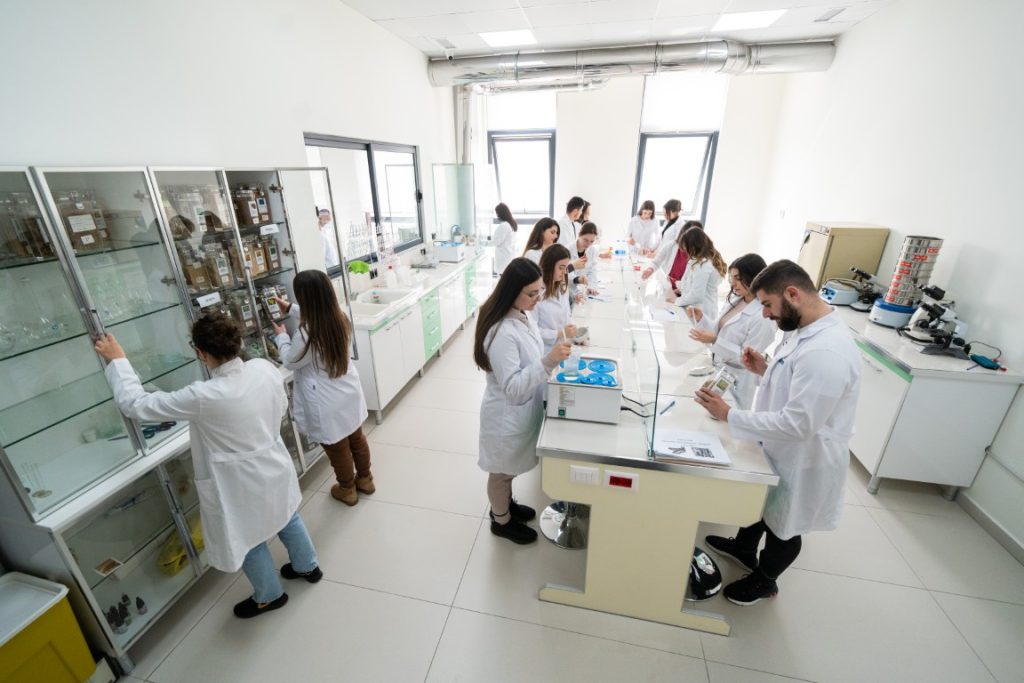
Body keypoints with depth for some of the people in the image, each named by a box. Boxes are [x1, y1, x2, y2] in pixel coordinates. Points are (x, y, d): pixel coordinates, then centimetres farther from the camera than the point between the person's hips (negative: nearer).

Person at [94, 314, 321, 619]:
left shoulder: (203, 397, -32)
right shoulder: (265, 368, -17)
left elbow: (136, 404, -17)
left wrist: (116, 360, -7)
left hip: (243, 482, -5)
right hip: (274, 466, 5)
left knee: (248, 539, 22)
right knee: (286, 516, 29)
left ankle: (270, 596, 46)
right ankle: (308, 566, 53)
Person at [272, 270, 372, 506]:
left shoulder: (306, 334, -29)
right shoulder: (340, 319, -8)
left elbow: (291, 362, -9)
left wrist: (281, 336, 6)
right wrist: (289, 308, 24)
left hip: (329, 406, -6)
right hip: (349, 395, 7)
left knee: (338, 450, 17)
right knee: (357, 439, 24)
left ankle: (347, 490, 40)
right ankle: (365, 479, 45)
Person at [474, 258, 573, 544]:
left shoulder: (523, 316, -4)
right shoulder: (502, 333, -32)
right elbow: (513, 387, -33)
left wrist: (554, 356, 0)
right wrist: (549, 361, -41)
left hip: (522, 410, 8)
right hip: (507, 415, -8)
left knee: (511, 467, 30)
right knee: (502, 470, 19)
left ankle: (505, 504, 55)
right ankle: (502, 521, 44)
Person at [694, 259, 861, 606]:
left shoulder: (826, 352, -35)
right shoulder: (806, 329, -3)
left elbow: (797, 424, -33)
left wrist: (729, 415, -29)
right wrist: (766, 370, -5)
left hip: (802, 460, -9)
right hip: (778, 447, 9)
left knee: (783, 526, 19)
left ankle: (764, 580, 46)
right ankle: (743, 547, 57)